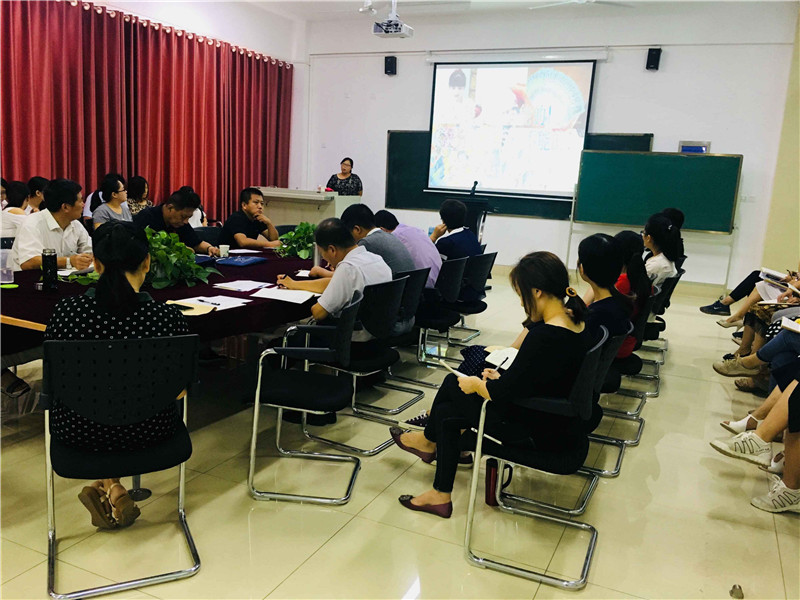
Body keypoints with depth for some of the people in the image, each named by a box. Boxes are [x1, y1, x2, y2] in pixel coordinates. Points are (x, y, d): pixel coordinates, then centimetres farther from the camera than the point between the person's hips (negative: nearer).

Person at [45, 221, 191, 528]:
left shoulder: (65, 310, -18)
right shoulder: (168, 317, -21)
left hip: (78, 433, 2)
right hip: (148, 433, -1)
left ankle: (111, 488, 27)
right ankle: (112, 492, 23)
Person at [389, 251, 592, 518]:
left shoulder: (544, 337, -30)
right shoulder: (578, 324, -1)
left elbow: (502, 395, -23)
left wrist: (476, 384, -5)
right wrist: (503, 378, 7)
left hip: (541, 435, -9)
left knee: (453, 386, 6)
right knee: (447, 413, 13)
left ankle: (429, 439, 36)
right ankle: (440, 495, 29)